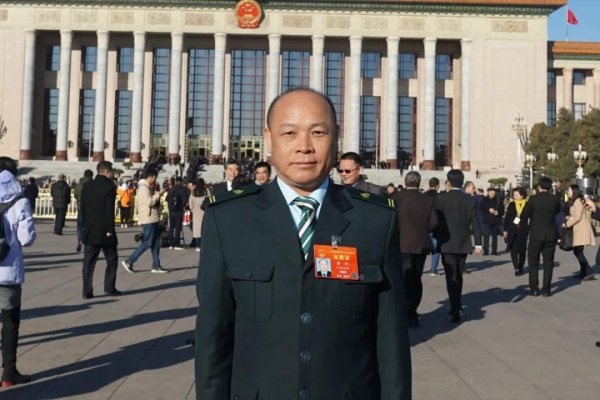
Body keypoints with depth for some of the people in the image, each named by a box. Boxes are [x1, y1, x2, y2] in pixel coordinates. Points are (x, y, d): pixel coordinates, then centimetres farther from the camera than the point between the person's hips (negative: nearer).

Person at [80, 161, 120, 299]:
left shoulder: (87, 186, 8)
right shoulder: (109, 186, -10)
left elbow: (82, 207, 9)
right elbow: (110, 210, -14)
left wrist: (85, 225, 14)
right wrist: (110, 230, -11)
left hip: (89, 230, 5)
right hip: (104, 230, -5)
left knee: (89, 261, 6)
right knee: (112, 259, 10)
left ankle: (87, 291, 5)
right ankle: (109, 288, 11)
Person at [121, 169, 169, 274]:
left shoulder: (148, 187, 17)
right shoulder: (144, 188, -15)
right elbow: (149, 202, -25)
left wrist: (156, 193, 8)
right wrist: (158, 194, -15)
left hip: (153, 219, 10)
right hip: (148, 220, -10)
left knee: (156, 243, 10)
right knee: (146, 243, -7)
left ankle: (156, 266, 13)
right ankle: (129, 261, -1)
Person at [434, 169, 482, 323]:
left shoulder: (441, 198, -10)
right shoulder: (470, 199, 0)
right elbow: (474, 222, -1)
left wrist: (435, 240, 4)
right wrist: (478, 242, 2)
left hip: (447, 244, -4)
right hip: (464, 244, 4)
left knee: (451, 277, -3)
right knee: (458, 275, 19)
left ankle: (456, 310, -14)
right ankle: (457, 306, 30)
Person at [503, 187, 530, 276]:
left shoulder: (527, 205, -2)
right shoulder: (511, 205, 4)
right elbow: (506, 218, 6)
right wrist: (505, 230, 3)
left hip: (523, 231, -1)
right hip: (512, 231, 1)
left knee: (522, 250, 8)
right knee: (513, 249, -9)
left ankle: (520, 268, 23)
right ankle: (516, 268, -11)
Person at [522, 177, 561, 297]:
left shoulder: (533, 199, -12)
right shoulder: (555, 199, -4)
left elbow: (526, 214, -3)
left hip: (536, 234, -2)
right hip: (551, 234, 2)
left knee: (533, 261, 9)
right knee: (548, 262, 9)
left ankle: (534, 288, 7)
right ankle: (546, 290, 8)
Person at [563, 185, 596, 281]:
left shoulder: (578, 201, -12)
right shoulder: (573, 202, 18)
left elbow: (577, 217, -17)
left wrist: (567, 224, -9)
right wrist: (569, 217, 5)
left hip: (582, 228, -10)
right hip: (577, 229, 10)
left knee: (577, 251, -13)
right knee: (578, 251, 12)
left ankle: (589, 272, -14)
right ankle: (583, 272, 19)